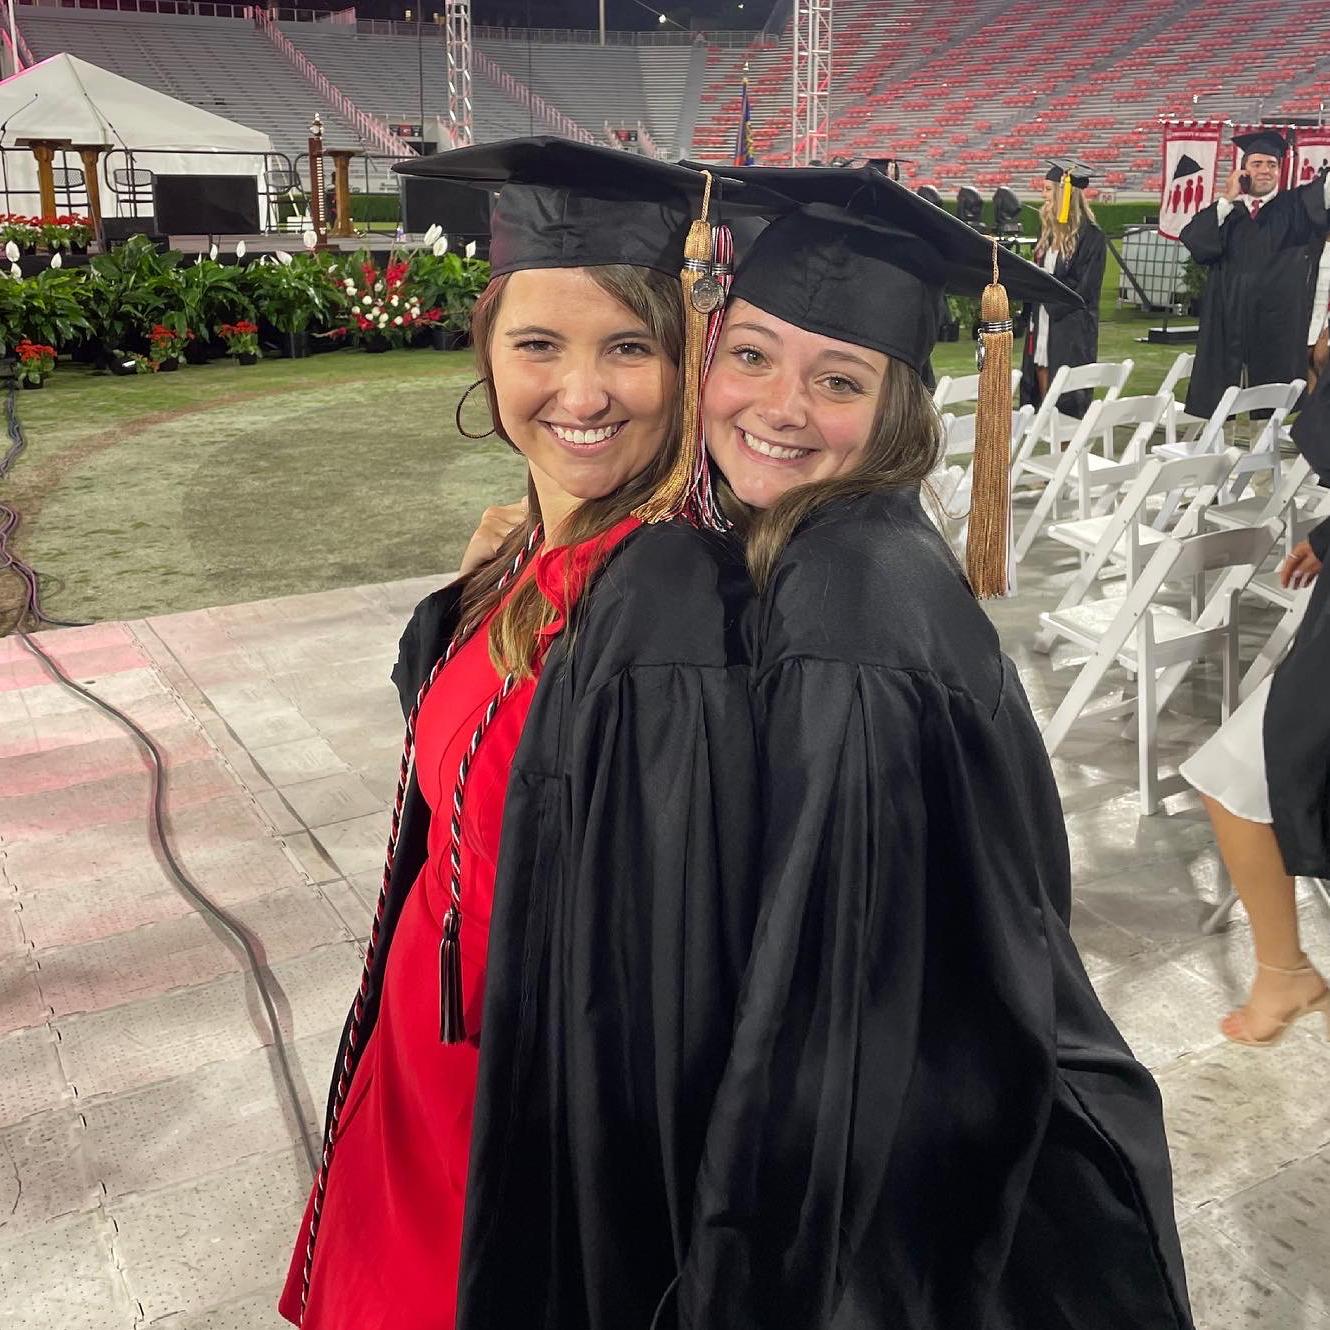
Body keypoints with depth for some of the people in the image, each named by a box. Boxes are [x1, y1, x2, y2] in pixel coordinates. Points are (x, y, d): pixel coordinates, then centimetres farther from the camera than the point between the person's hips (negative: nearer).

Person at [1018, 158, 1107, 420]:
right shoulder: (1049, 230, 11)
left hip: (1071, 336, -7)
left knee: (1067, 408, -3)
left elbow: (1083, 289, -14)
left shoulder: (1090, 236, -11)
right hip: (1043, 327, 7)